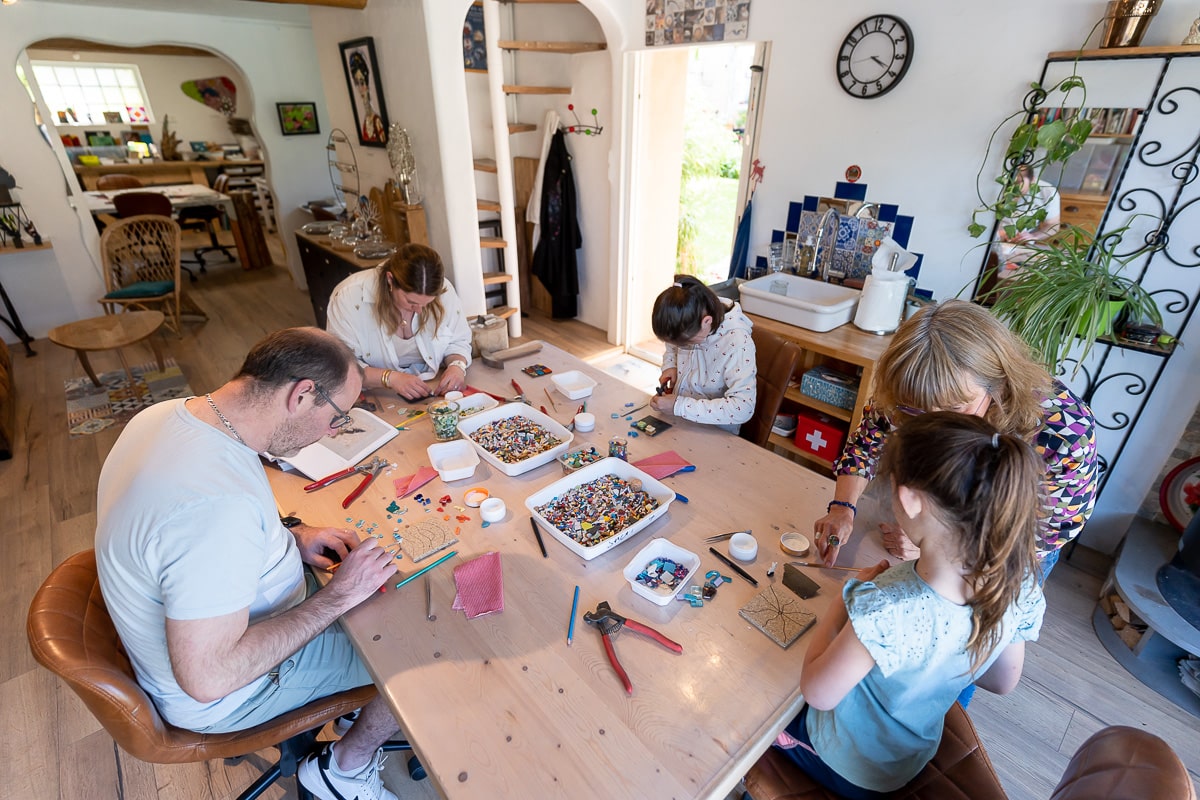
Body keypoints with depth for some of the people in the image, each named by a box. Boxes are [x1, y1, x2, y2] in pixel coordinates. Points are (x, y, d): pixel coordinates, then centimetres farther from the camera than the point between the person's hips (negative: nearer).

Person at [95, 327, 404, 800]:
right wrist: (338, 596, -27)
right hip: (228, 693, -8)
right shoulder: (217, 504, -41)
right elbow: (208, 678, -35)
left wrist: (288, 536, -4)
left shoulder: (171, 413, -12)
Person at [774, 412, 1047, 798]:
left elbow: (817, 693, -28)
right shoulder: (1020, 586, -25)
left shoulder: (886, 612, -46)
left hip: (846, 767, -5)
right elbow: (1003, 682, -5)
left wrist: (845, 597, -22)